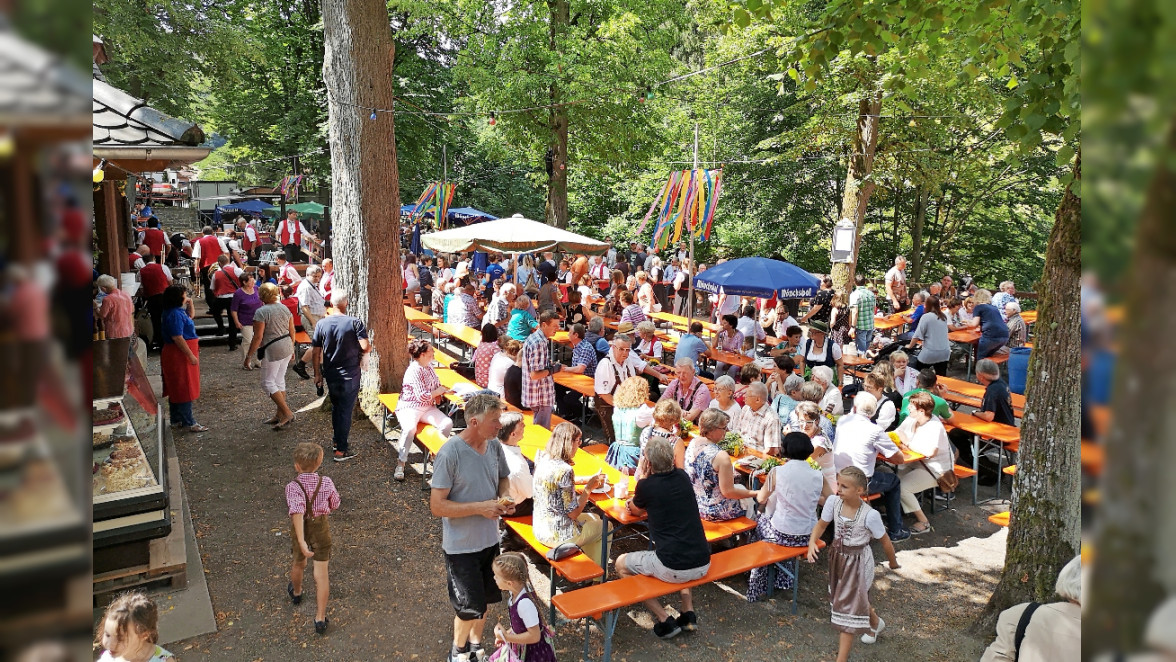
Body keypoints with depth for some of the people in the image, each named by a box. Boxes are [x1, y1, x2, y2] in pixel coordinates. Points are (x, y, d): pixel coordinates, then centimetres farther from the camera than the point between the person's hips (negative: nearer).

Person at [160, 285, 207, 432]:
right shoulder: (175, 314, -21)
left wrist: (190, 303, 14)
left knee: (177, 390, 16)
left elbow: (191, 316, 31)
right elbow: (177, 338, -25)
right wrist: (191, 355, -23)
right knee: (184, 389, -5)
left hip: (181, 355, 11)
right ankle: (189, 423, -1)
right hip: (180, 355, -11)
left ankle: (177, 420, 25)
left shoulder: (178, 311, 10)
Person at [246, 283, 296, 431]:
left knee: (268, 382, 0)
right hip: (287, 347, 8)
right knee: (279, 380, 15)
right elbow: (292, 331, 11)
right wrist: (292, 349, 23)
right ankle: (280, 414, 20)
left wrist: (248, 355, -9)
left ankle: (287, 413, -8)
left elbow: (258, 337, -16)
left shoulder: (261, 312, -14)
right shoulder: (285, 308, 7)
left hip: (272, 350, -8)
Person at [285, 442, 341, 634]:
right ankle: (320, 618, 7)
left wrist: (301, 542, -36)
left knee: (299, 563, 28)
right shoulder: (326, 483, -15)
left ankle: (296, 592, 58)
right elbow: (334, 505, -1)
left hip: (301, 529, 0)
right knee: (321, 574, 6)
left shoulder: (293, 487, -24)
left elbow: (297, 513, -35)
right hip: (321, 528, 0)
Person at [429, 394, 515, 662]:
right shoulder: (450, 453, -25)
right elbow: (437, 506, -23)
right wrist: (481, 507, -26)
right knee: (470, 607, 5)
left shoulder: (494, 446, -6)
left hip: (490, 539, 6)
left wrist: (504, 497, -8)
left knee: (485, 599, 21)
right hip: (461, 546, -6)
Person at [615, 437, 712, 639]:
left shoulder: (647, 486, -9)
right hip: (703, 564, 6)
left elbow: (635, 511, 13)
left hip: (673, 569, -6)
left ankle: (665, 620, 11)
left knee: (621, 564, 17)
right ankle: (688, 613, 27)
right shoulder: (683, 477, 6)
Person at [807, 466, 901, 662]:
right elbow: (821, 525, -4)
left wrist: (893, 562, 4)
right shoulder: (833, 502, -18)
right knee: (857, 598, 28)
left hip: (858, 561, -5)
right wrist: (812, 542, -22)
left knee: (849, 607, -1)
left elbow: (885, 540, -11)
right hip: (838, 556, 5)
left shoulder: (869, 515, -28)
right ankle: (875, 622, 60)